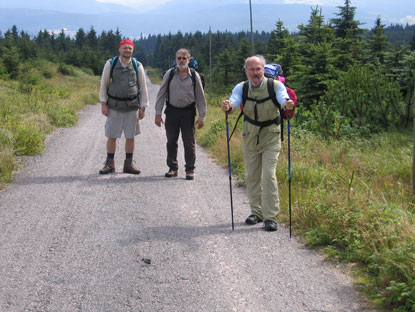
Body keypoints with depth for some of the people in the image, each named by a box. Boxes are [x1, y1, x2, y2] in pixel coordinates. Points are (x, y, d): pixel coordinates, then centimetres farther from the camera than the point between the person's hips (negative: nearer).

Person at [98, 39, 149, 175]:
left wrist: (143, 107, 4)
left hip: (131, 107, 1)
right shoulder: (110, 64, 1)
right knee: (111, 136, 1)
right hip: (114, 107, -1)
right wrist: (103, 104, -2)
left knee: (130, 136, 5)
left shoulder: (137, 66, 3)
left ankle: (128, 164, 16)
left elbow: (143, 88, 7)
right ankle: (109, 164, 13)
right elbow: (103, 84, 5)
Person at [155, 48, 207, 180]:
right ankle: (172, 168, 20)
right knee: (171, 141, 8)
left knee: (189, 142, 0)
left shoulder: (194, 75, 2)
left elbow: (200, 97, 5)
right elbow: (161, 94, 5)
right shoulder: (169, 74, 3)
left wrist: (201, 117, 1)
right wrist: (158, 113, 0)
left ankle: (190, 169, 11)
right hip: (171, 111, 1)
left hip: (188, 112, -1)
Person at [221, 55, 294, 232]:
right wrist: (227, 107, -47)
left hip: (271, 137, -3)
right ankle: (256, 212, 26)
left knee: (269, 175, -11)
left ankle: (271, 217, -5)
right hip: (250, 137, 3)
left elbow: (283, 99, -30)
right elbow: (233, 102, -23)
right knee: (251, 176, 10)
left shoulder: (275, 85, -13)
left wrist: (287, 104, -55)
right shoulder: (241, 88, -5)